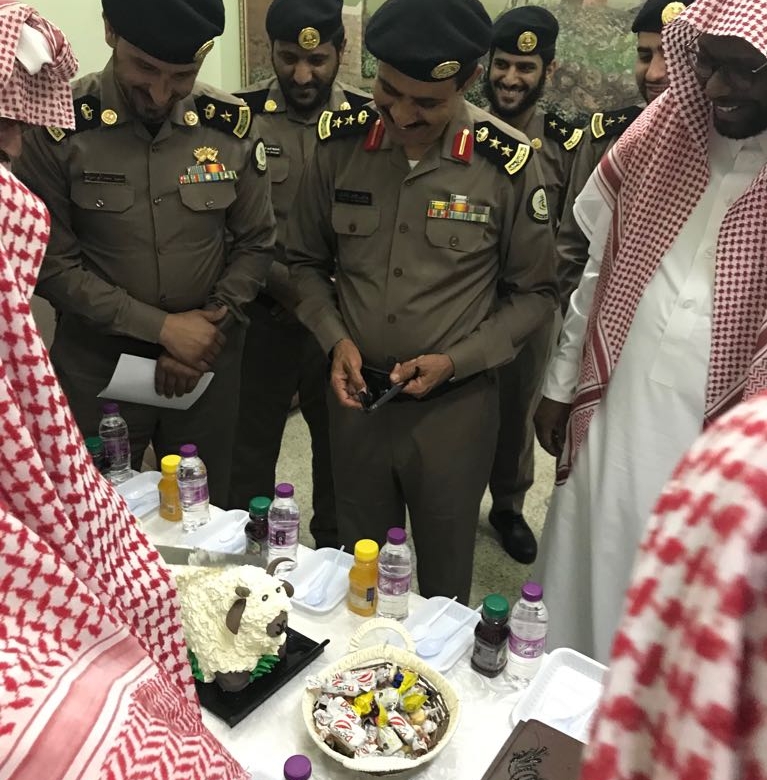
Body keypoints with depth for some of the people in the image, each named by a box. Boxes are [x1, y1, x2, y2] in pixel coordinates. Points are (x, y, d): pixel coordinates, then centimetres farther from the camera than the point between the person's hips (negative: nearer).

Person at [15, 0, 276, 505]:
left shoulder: (231, 124, -5)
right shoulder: (60, 125, -12)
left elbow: (255, 245, 2)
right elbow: (52, 264, -10)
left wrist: (209, 325, -10)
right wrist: (161, 326, -15)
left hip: (207, 363, 2)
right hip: (98, 366, -1)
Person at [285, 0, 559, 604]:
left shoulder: (506, 163, -12)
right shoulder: (340, 142, -5)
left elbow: (534, 294, -2)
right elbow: (306, 261, 7)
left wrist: (455, 361, -14)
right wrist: (335, 338, -10)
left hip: (455, 404, -2)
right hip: (357, 396, 3)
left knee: (444, 580, 17)